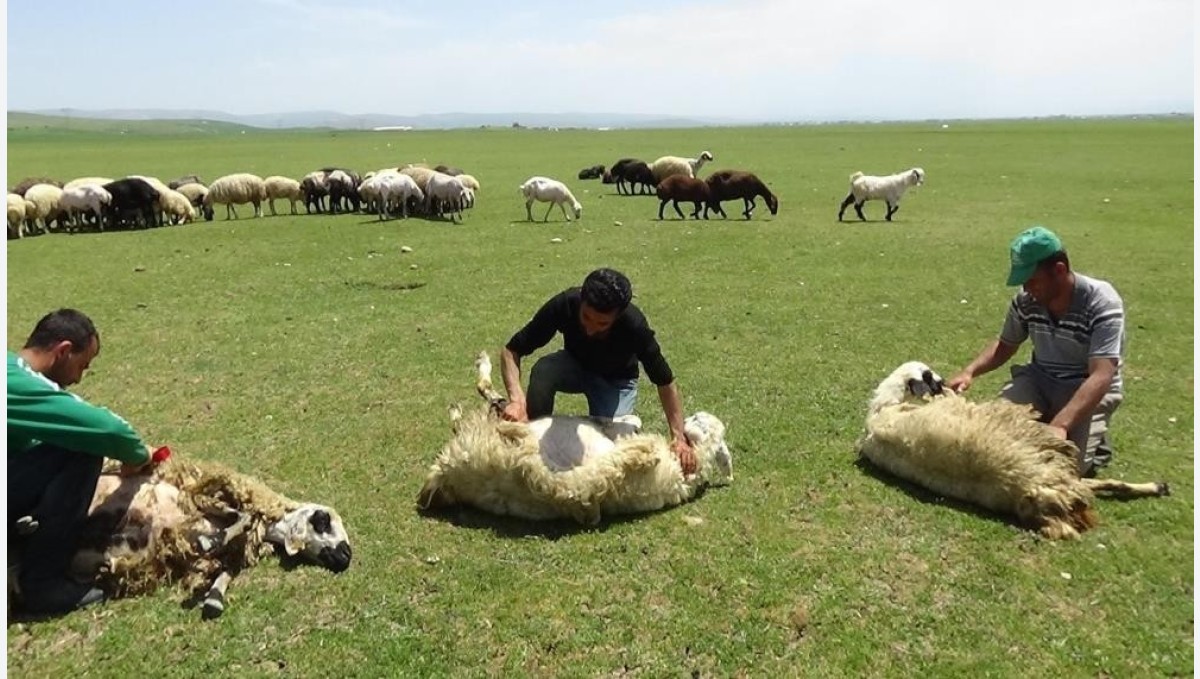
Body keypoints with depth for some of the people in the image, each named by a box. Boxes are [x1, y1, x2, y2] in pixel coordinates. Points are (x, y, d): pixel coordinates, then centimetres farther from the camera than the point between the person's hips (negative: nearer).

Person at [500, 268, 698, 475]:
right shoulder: (564, 305, -33)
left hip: (616, 380, -1)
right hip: (575, 364, 1)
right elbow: (511, 351, -25)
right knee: (543, 370, -34)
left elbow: (665, 382, -23)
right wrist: (517, 399, -41)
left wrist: (679, 438, -30)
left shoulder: (634, 325, -36)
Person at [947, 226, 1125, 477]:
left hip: (1089, 387, -4)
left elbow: (1101, 377, -32)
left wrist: (1060, 425, -45)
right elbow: (1005, 345, 9)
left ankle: (1095, 440, 11)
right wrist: (970, 371, -12)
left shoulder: (1102, 303, -25)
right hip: (1040, 379, 4)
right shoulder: (1026, 300, -9)